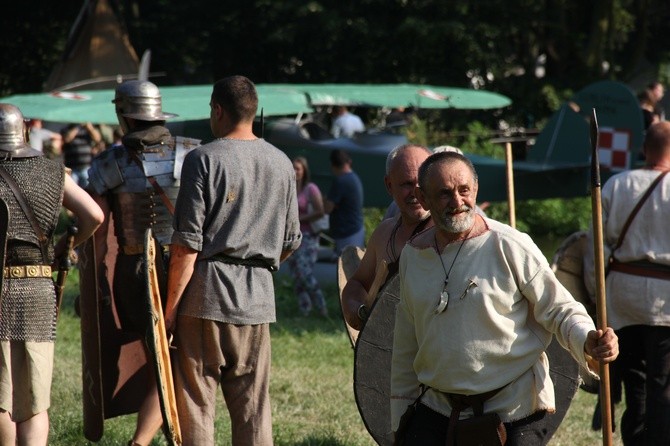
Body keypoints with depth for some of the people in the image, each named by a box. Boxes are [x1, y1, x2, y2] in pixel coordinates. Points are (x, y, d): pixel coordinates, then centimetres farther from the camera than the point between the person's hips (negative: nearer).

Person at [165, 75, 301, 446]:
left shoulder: (204, 159, -7)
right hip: (259, 298, 5)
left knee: (195, 403, 0)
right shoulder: (282, 164, 10)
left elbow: (187, 244, -10)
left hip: (207, 292, -5)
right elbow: (290, 241, 16)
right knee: (253, 408, 8)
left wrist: (170, 307, -6)